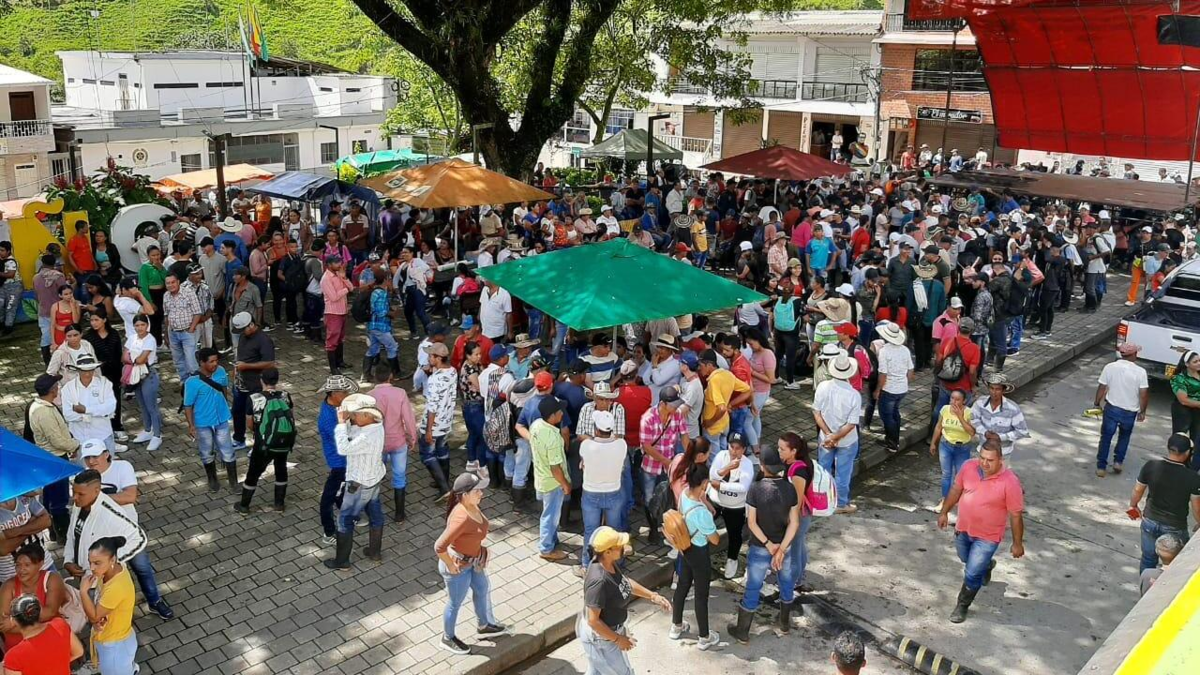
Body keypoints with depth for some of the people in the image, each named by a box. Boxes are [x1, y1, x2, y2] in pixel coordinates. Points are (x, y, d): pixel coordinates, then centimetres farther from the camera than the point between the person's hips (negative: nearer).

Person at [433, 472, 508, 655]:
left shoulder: (472, 506, -11)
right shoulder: (461, 518, -39)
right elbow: (439, 547, -38)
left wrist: (480, 550, 15)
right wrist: (451, 566, -23)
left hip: (473, 560, 9)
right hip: (459, 566, -9)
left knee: (483, 589, 28)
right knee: (455, 603, 15)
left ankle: (484, 626, 54)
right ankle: (448, 638, 41)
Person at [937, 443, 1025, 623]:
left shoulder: (1010, 482, -26)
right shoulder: (969, 466, -15)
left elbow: (1015, 515, -16)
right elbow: (956, 489, 3)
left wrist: (1017, 543, -8)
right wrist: (944, 512, 6)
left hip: (987, 537, -5)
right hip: (963, 529, 5)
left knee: (972, 574, 1)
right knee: (966, 560, 29)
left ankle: (962, 606, 25)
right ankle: (986, 565, 61)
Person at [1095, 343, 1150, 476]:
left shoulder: (1109, 367, -11)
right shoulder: (1140, 372, -14)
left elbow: (1101, 388, -4)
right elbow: (1144, 394, -10)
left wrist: (1097, 404, 10)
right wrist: (1142, 411, 4)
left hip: (1111, 409, 0)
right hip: (1130, 412, 0)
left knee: (1106, 437, 13)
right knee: (1124, 436, 26)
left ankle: (1101, 467, 16)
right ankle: (1118, 461, 23)